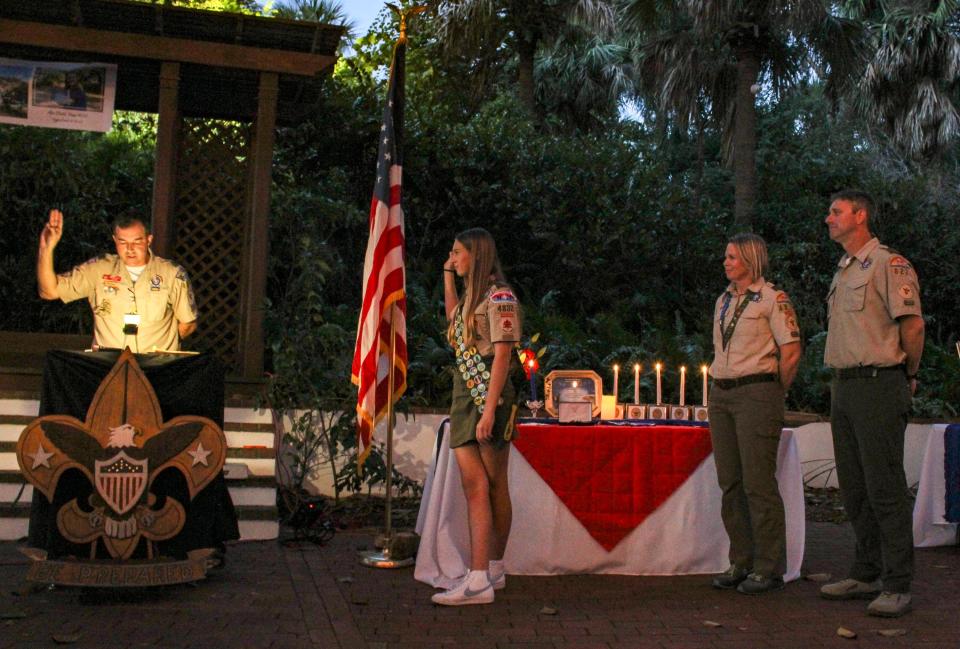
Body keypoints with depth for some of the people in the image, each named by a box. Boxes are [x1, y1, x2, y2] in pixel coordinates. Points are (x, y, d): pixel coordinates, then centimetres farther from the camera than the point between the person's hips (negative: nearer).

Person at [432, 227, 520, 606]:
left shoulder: (499, 297, -9)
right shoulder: (473, 295, 17)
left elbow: (502, 356, -16)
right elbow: (454, 319, 41)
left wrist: (489, 411, -22)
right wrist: (448, 276, 31)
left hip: (488, 399, -8)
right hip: (464, 397, 8)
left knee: (490, 486, -5)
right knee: (473, 485, 3)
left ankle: (481, 580, -5)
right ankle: (491, 572, 7)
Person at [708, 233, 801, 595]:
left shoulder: (772, 299, -4)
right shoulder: (723, 301, 17)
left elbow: (791, 351, -8)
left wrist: (773, 393, -1)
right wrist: (720, 388, 16)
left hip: (756, 392, -7)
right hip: (721, 395, 7)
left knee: (758, 482, -7)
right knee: (730, 483, 8)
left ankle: (769, 568, 1)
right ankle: (741, 562, 17)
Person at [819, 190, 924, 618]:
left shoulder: (889, 264, -8)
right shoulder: (842, 271, 20)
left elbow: (913, 326, -14)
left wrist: (908, 377, -4)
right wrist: (842, 384, 19)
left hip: (878, 385, -9)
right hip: (844, 386, 9)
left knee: (885, 487, -7)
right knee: (853, 487, 11)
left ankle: (897, 586, -1)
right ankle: (866, 574, 21)